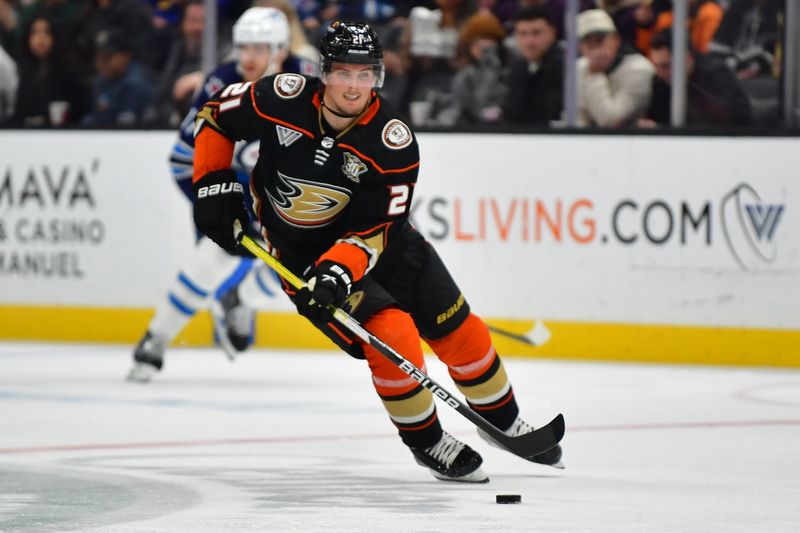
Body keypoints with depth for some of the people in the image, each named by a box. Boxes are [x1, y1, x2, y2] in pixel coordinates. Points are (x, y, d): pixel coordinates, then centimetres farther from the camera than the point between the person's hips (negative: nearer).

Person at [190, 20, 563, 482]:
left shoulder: (394, 143, -23)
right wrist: (215, 184, -11)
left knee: (457, 328, 4)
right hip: (299, 248, -2)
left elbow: (373, 229, -23)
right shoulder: (282, 100, -24)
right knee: (390, 333, -21)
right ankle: (427, 442, 0)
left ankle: (506, 424, 27)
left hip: (369, 234, 3)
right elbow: (216, 116, -5)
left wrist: (339, 270, -39)